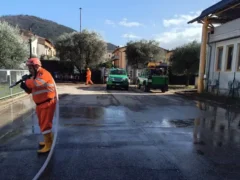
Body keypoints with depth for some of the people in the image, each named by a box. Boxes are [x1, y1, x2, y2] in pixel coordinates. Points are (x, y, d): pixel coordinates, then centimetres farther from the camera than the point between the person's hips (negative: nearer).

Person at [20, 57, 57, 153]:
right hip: (40, 104, 10)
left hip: (48, 103, -10)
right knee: (43, 123, 19)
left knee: (45, 124, -7)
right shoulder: (35, 75, 12)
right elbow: (31, 89, 15)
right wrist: (25, 86, -6)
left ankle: (48, 145, 3)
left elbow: (35, 83, -34)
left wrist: (26, 80, -16)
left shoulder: (44, 74, -17)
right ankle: (49, 140, 34)